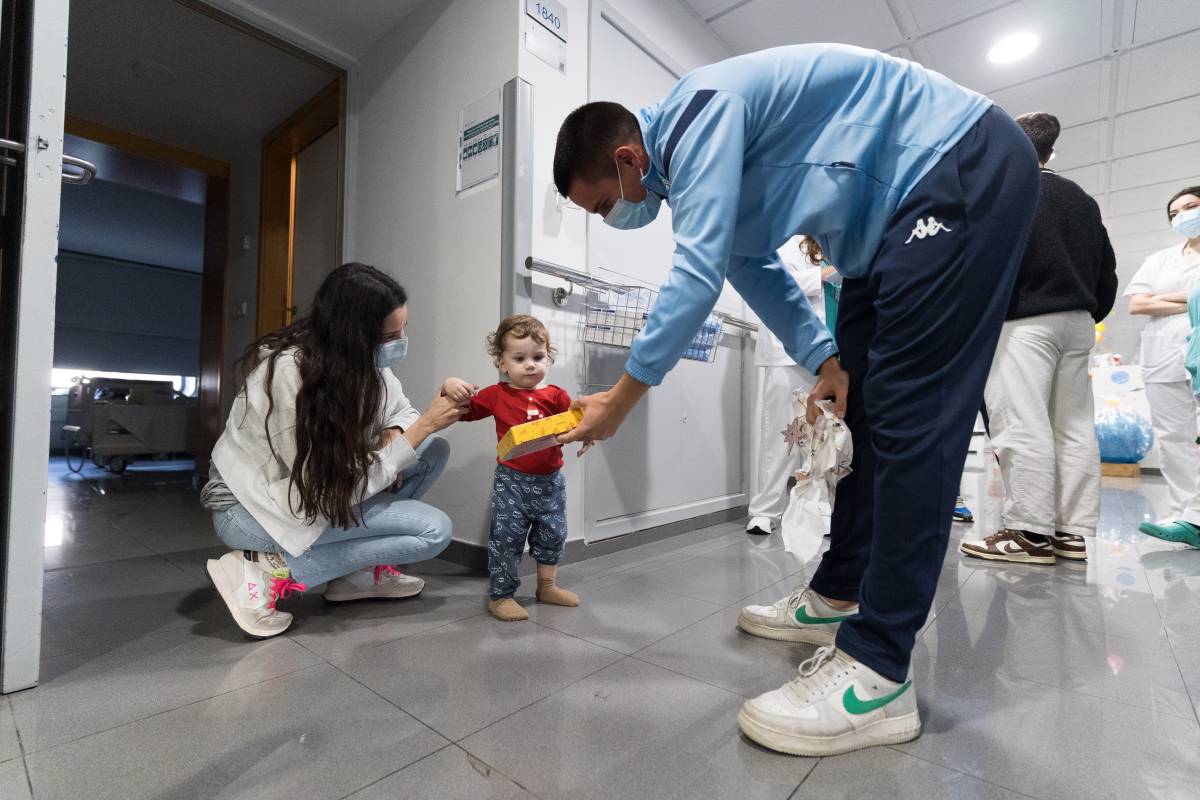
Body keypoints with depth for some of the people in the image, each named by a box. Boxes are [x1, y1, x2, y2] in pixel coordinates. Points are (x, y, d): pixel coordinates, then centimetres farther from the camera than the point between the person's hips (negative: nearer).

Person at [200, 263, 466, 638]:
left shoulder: (362, 360, -9)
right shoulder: (291, 373, -30)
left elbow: (401, 411, 4)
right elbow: (342, 484, -27)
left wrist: (392, 438, -20)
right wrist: (424, 425, -26)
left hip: (316, 487, 8)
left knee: (434, 450, -5)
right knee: (434, 530, -19)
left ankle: (359, 571, 1)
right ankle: (264, 570, -11)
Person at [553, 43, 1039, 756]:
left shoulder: (698, 115, -20)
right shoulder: (689, 160, 10)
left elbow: (698, 276, -29)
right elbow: (753, 269, 12)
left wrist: (621, 398, -20)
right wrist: (825, 359, 3)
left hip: (967, 165, -9)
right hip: (899, 214, 10)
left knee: (909, 415, -19)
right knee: (861, 407, 6)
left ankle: (878, 673, -13)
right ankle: (838, 597, 18)